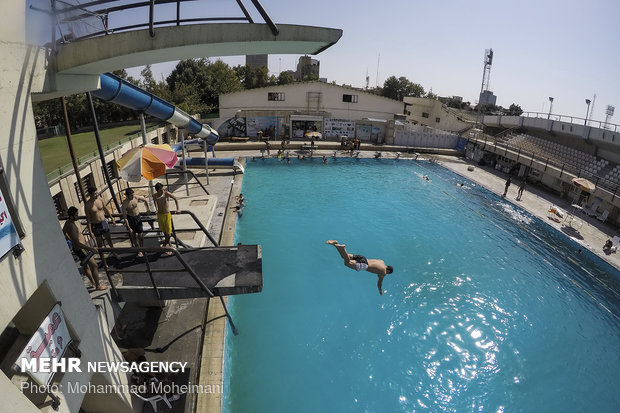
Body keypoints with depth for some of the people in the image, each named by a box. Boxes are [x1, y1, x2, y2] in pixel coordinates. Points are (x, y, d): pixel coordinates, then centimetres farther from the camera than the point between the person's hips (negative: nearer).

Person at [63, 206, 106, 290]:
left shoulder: (67, 223, 2)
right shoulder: (71, 226, -30)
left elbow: (64, 232, 23)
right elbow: (77, 243, -33)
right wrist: (90, 248, -32)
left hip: (76, 248, 11)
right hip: (80, 249, -11)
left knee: (86, 266, 23)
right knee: (94, 266, 0)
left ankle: (93, 283, 39)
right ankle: (98, 286, 10)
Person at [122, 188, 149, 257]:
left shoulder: (136, 197, -14)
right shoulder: (125, 203, -22)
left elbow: (145, 200, 9)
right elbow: (124, 217, -18)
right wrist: (129, 228, -17)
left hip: (138, 217, 2)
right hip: (130, 219, -2)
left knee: (140, 235, 2)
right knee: (133, 235, 9)